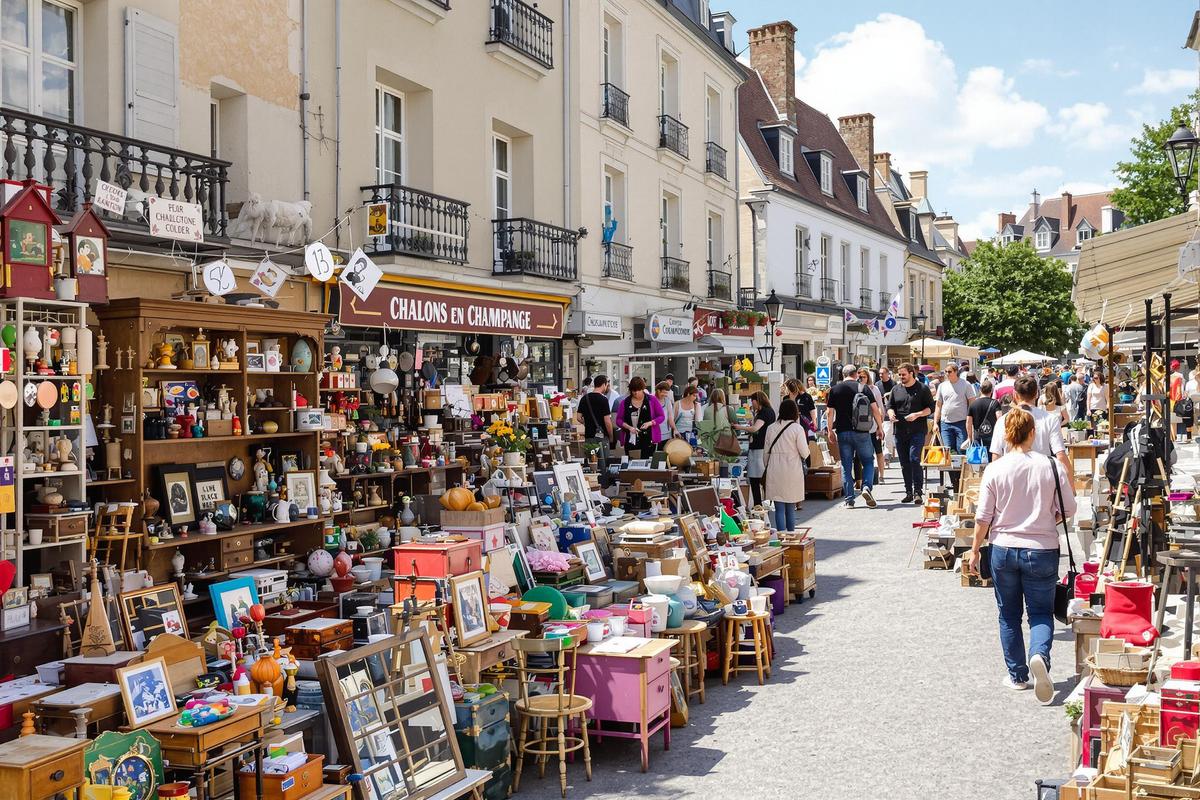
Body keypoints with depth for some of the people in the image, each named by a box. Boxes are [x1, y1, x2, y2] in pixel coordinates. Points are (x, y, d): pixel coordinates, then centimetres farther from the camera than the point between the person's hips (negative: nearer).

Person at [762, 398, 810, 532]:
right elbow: (804, 453, -6)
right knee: (790, 509, 11)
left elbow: (766, 452, 9)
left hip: (774, 472, 2)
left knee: (779, 509, 4)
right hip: (792, 471, -2)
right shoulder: (797, 428, -8)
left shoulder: (771, 428, 3)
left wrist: (767, 468, 21)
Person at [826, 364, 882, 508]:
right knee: (868, 461, 13)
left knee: (846, 466, 6)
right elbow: (875, 410, -2)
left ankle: (849, 500, 6)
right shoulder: (863, 388, 0)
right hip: (861, 432, -1)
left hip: (843, 432, 1)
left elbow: (830, 412, 2)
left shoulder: (835, 390, 3)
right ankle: (867, 487, -9)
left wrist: (830, 431, 10)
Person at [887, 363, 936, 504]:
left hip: (917, 431, -5)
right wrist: (891, 413, -4)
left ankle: (918, 492, -10)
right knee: (904, 463, 7)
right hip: (900, 432, 5)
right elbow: (890, 406, 19)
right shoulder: (896, 389, 14)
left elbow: (930, 408, 0)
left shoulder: (922, 389, 1)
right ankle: (908, 492, 15)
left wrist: (917, 415, -16)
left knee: (914, 460, -15)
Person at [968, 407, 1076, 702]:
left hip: (1003, 549, 0)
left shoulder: (995, 469, -10)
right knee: (1041, 612, 11)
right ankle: (1040, 654, -18)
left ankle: (1017, 675, 22)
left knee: (1009, 615, 15)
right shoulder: (1051, 467, -9)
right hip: (1042, 550, 0)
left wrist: (975, 550, 6)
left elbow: (983, 517, -7)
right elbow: (1068, 509, -1)